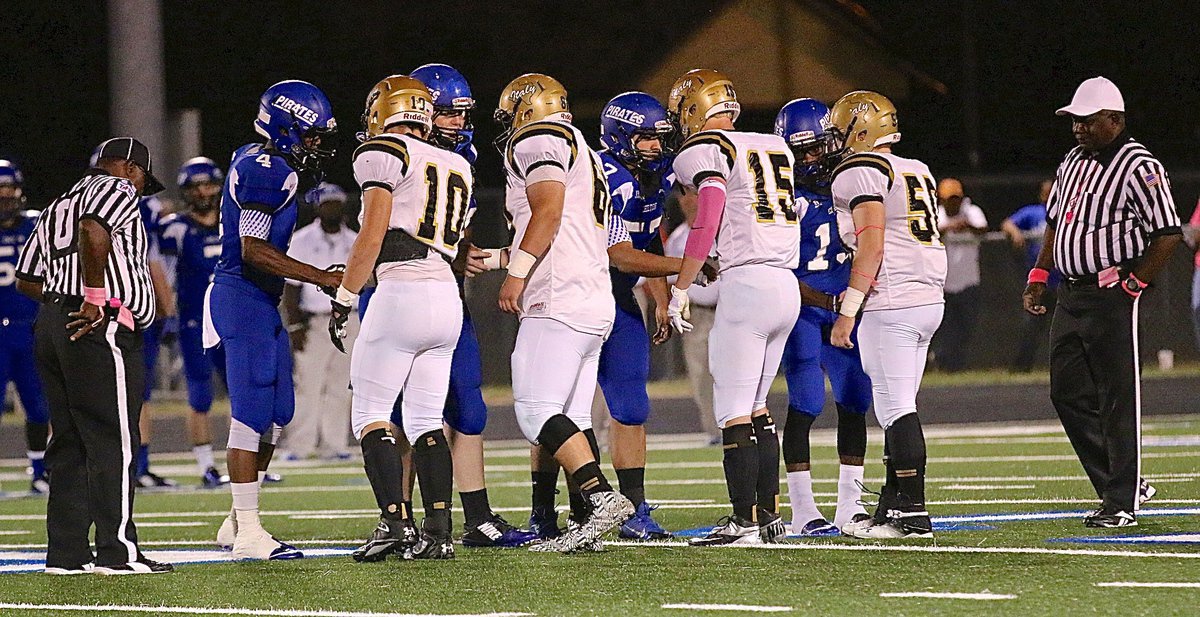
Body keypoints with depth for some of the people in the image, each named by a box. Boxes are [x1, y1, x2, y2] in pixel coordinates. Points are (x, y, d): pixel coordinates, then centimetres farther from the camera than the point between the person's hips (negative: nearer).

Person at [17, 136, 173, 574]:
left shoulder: (58, 207, 25)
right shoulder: (117, 189, -2)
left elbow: (28, 280, 25)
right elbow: (94, 231, -24)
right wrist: (96, 298, -20)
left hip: (51, 324, 9)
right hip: (101, 331, -9)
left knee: (70, 443, 11)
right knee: (113, 441, -6)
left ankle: (65, 552, 10)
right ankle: (116, 550, -8)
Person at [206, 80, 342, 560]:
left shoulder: (258, 162, 16)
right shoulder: (266, 170, -16)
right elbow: (254, 251, -21)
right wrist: (322, 278, -20)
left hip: (261, 303, 11)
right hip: (244, 299, -11)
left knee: (277, 413, 13)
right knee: (251, 413, -10)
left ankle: (239, 521, 20)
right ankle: (247, 534, -9)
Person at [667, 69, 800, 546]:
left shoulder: (705, 152, -4)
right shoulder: (775, 148, 18)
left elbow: (707, 223, -14)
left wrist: (680, 288, -8)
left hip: (746, 283, -8)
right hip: (788, 285, 8)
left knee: (733, 410, -4)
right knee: (756, 405, 16)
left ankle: (744, 520, -6)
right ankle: (769, 515, 16)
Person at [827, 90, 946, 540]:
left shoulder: (861, 171, -7)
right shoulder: (917, 172, 20)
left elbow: (872, 246, -16)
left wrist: (847, 312, -14)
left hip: (889, 305, -9)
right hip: (929, 300, 9)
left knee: (896, 408, -8)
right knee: (897, 407, 12)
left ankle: (913, 514, -9)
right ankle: (892, 509, 14)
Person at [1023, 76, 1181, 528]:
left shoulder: (1138, 168, -12)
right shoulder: (1073, 163, 14)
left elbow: (1168, 235, -14)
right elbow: (1055, 224, 24)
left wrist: (1134, 284, -13)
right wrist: (1038, 277, 16)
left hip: (1111, 295, -9)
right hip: (1070, 294, 9)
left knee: (1118, 398, -5)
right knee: (1068, 393, 9)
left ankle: (1123, 501, 0)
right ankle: (1121, 485, 18)